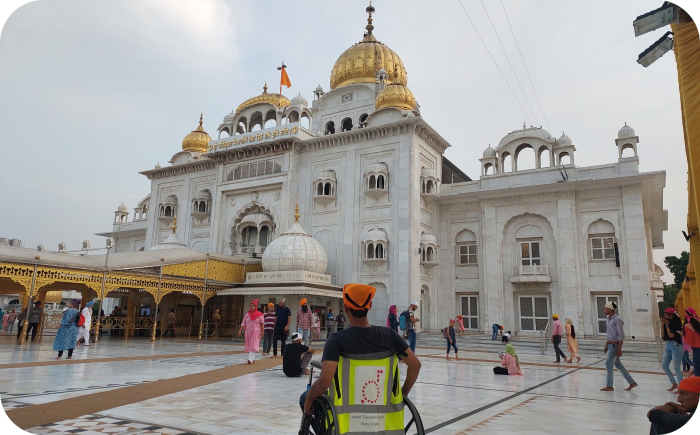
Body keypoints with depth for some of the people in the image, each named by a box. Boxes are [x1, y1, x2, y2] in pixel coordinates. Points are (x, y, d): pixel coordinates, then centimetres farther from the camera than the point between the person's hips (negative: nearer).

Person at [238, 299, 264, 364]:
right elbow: (243, 323, 2)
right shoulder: (247, 314, 4)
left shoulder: (259, 315, -5)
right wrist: (240, 330, -7)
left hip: (256, 332, -4)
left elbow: (262, 323, -3)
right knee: (249, 346, 11)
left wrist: (262, 332, -7)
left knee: (253, 345, -13)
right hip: (248, 332, 4)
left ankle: (250, 359, -20)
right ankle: (253, 358, 25)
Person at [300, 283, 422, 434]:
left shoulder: (337, 340, -17)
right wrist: (404, 393, 12)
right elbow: (415, 365, -2)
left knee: (305, 398, 20)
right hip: (382, 415, 4)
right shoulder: (388, 334, -6)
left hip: (346, 416, -4)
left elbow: (324, 382, -24)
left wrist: (309, 399, -5)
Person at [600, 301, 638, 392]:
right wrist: (606, 346, 19)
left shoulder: (617, 319, -16)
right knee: (617, 364, 12)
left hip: (615, 345, -8)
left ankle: (609, 386, 5)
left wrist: (619, 349, -19)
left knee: (608, 364, -4)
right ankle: (632, 382, 22)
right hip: (610, 345, 8)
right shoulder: (608, 319, 10)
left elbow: (621, 336, -17)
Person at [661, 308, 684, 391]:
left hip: (676, 346, -8)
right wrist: (662, 325, 1)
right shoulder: (668, 323, 9)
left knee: (676, 367, -5)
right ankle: (674, 384, 20)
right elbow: (663, 336, 6)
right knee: (664, 365, 8)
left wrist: (667, 325, -11)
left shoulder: (677, 324, -11)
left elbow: (671, 335, -18)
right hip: (668, 345, 8)